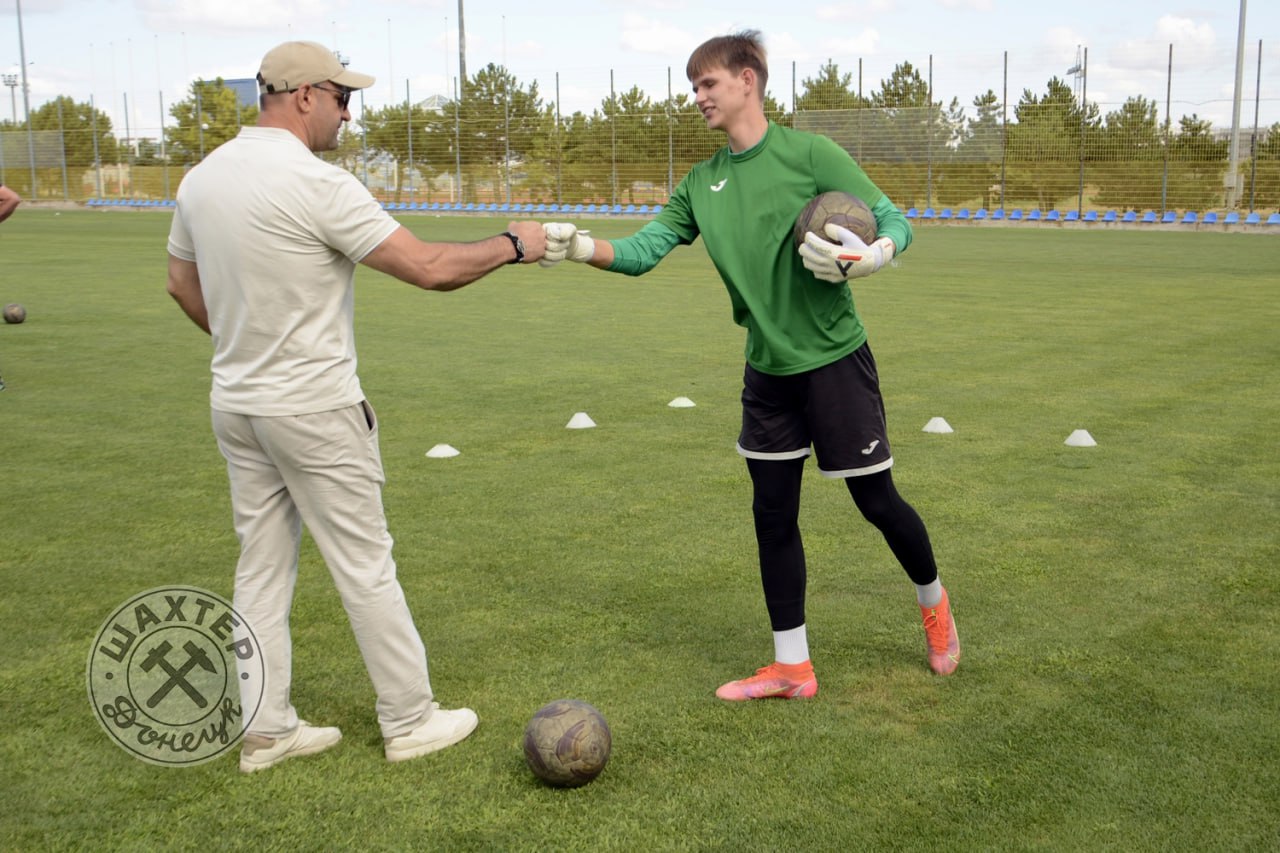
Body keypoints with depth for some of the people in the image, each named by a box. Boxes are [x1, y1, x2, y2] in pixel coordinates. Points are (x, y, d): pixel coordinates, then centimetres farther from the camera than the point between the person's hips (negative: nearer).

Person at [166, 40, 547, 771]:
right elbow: (431, 269, -19)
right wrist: (513, 245, -4)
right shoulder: (318, 185, -19)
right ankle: (410, 720, 17)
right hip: (316, 409, -7)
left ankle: (266, 730, 22)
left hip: (236, 404, 8)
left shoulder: (202, 179, 5)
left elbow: (183, 284, 17)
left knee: (262, 567, 14)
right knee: (365, 565, 4)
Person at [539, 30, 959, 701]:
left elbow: (892, 222, -8)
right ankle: (792, 667, 21)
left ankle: (933, 603, 36)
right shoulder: (701, 183, 6)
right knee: (772, 515, 8)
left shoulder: (810, 154, -10)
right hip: (767, 371, 6)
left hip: (835, 361, -5)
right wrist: (582, 247, -20)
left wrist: (864, 260, -29)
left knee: (876, 500, 5)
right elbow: (643, 250, -2)